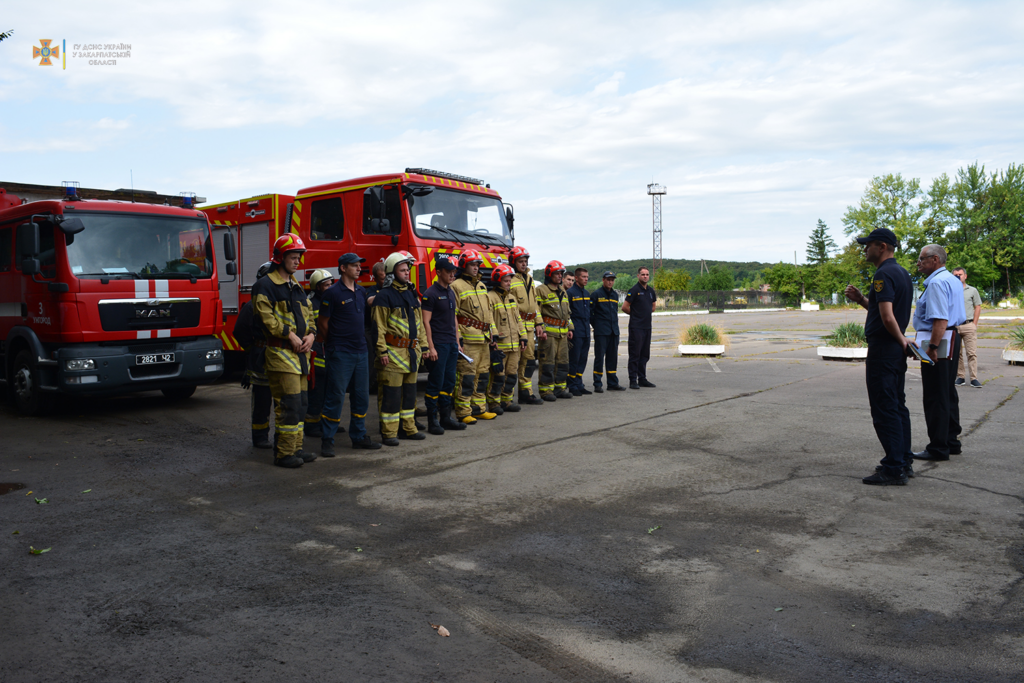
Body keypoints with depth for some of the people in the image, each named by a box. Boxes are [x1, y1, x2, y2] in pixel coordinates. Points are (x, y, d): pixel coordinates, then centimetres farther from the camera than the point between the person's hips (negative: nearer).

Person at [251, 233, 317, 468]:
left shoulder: (297, 287, 20)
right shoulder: (265, 286, -6)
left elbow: (308, 315, 21)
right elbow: (264, 317, -15)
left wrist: (310, 335, 1)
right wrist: (290, 335, -17)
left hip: (300, 353, 8)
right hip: (280, 353, -8)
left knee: (300, 403, 11)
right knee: (288, 404, -10)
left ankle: (296, 448, 21)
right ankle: (284, 453, -3)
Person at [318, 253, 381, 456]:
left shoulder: (362, 291, 11)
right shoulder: (333, 293, -9)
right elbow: (322, 323, -4)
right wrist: (334, 343, 5)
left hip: (360, 351, 7)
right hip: (340, 353, -7)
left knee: (361, 396, 11)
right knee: (335, 396, -3)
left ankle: (359, 436, 22)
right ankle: (327, 440, 5)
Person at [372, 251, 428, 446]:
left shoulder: (411, 294, 16)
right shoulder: (384, 296, -8)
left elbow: (418, 322, 21)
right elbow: (379, 326, -12)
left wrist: (422, 345, 18)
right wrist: (382, 351, -17)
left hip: (411, 352, 8)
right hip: (393, 353, -8)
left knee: (409, 391, 14)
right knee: (390, 393, -3)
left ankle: (408, 427, 24)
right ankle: (389, 432, 4)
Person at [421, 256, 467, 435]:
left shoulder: (451, 293, 16)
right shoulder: (431, 293, -9)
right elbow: (426, 322, -12)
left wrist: (457, 343, 17)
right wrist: (430, 347, -17)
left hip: (451, 344, 8)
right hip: (438, 344, -8)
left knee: (449, 382, 10)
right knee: (436, 383, -4)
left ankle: (445, 418, 18)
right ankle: (432, 421, 3)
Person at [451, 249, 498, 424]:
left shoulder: (482, 286, 19)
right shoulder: (456, 287, -6)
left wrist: (493, 334, 16)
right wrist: (457, 339, -15)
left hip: (484, 339, 8)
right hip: (468, 339, -8)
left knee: (482, 375, 11)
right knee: (467, 376, -7)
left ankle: (479, 408, 20)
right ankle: (463, 412, -1)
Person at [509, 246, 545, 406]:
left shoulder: (529, 279, 19)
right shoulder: (510, 279, -8)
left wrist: (539, 323, 17)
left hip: (529, 326, 8)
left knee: (529, 359, 10)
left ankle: (526, 393, 17)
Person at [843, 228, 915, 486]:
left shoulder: (883, 275, -17)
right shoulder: (902, 273, 15)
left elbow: (888, 318, -25)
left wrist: (902, 340, -10)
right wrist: (861, 299, 11)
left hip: (883, 350, -10)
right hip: (897, 350, 10)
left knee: (884, 411, -5)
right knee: (898, 407, 15)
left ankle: (893, 469, -1)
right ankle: (904, 462, 23)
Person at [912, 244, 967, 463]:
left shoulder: (937, 283, -16)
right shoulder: (953, 280, 18)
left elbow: (941, 320, -25)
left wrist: (932, 347, -27)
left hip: (938, 342, -11)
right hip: (953, 339, 11)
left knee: (935, 397, -5)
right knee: (948, 393, 17)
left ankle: (938, 448, -1)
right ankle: (951, 441, 25)